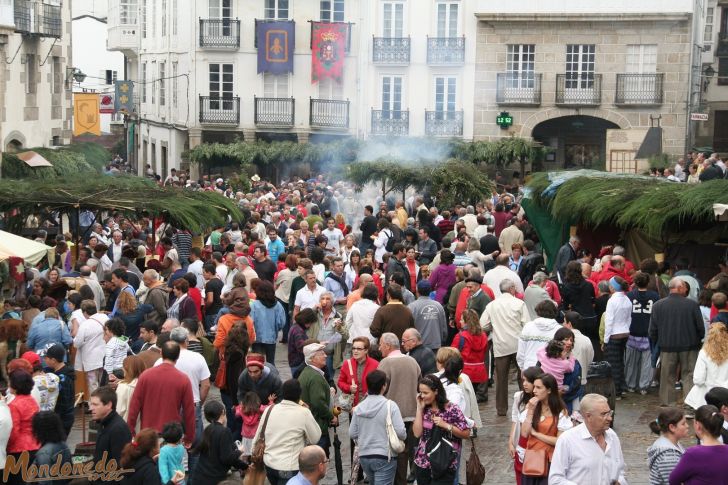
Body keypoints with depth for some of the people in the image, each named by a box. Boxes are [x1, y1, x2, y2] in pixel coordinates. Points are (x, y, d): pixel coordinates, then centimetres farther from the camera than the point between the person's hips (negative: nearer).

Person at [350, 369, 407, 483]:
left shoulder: (358, 408, 0)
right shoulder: (390, 406, -13)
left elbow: (352, 434, 5)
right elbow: (401, 433, -16)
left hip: (364, 456, 5)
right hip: (384, 457, -5)